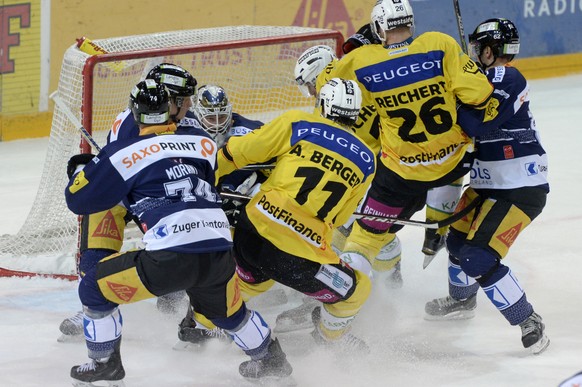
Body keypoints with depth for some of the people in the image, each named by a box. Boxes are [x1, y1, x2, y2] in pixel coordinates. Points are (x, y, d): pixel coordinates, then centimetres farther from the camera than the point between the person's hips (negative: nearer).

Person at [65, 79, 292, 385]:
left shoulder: (124, 154, 3)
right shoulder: (203, 143, 15)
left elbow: (78, 200, 11)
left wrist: (79, 169, 34)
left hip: (169, 258, -5)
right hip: (220, 253, 5)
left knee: (95, 287, 17)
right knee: (228, 311, 36)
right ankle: (271, 359, 48)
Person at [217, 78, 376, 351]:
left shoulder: (296, 124, 5)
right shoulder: (366, 161, 10)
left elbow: (239, 152, 7)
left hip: (253, 230, 3)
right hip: (302, 254, -3)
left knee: (250, 280, 37)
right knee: (356, 288, 24)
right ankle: (331, 337, 45)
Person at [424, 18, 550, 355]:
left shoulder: (508, 80, -20)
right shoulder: (490, 80, 9)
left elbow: (480, 126, -30)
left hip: (521, 189, -10)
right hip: (490, 184, 10)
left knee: (480, 257, -16)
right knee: (459, 239, 24)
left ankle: (529, 323, -5)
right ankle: (461, 300, 51)